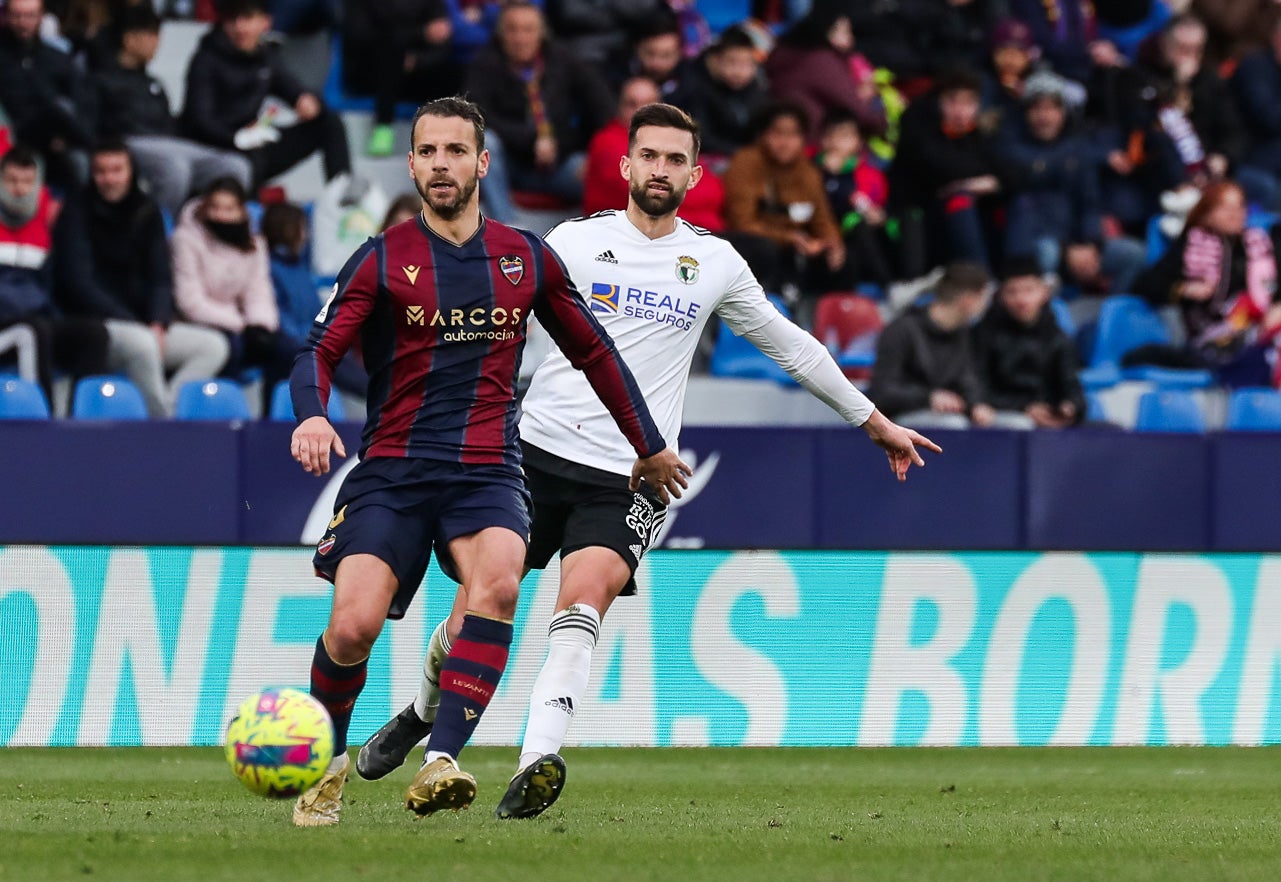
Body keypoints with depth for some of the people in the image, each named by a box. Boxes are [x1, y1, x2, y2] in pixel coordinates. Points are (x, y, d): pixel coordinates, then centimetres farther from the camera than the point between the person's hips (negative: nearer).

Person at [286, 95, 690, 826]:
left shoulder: (526, 258, 11)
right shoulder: (382, 260, 4)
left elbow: (593, 350, 23)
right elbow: (320, 351, -2)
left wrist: (650, 446, 29)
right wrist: (311, 414, -25)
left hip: (488, 471, 1)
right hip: (393, 467, -1)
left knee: (498, 578, -32)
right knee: (354, 623, -18)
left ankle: (441, 762, -36)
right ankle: (328, 765, 12)